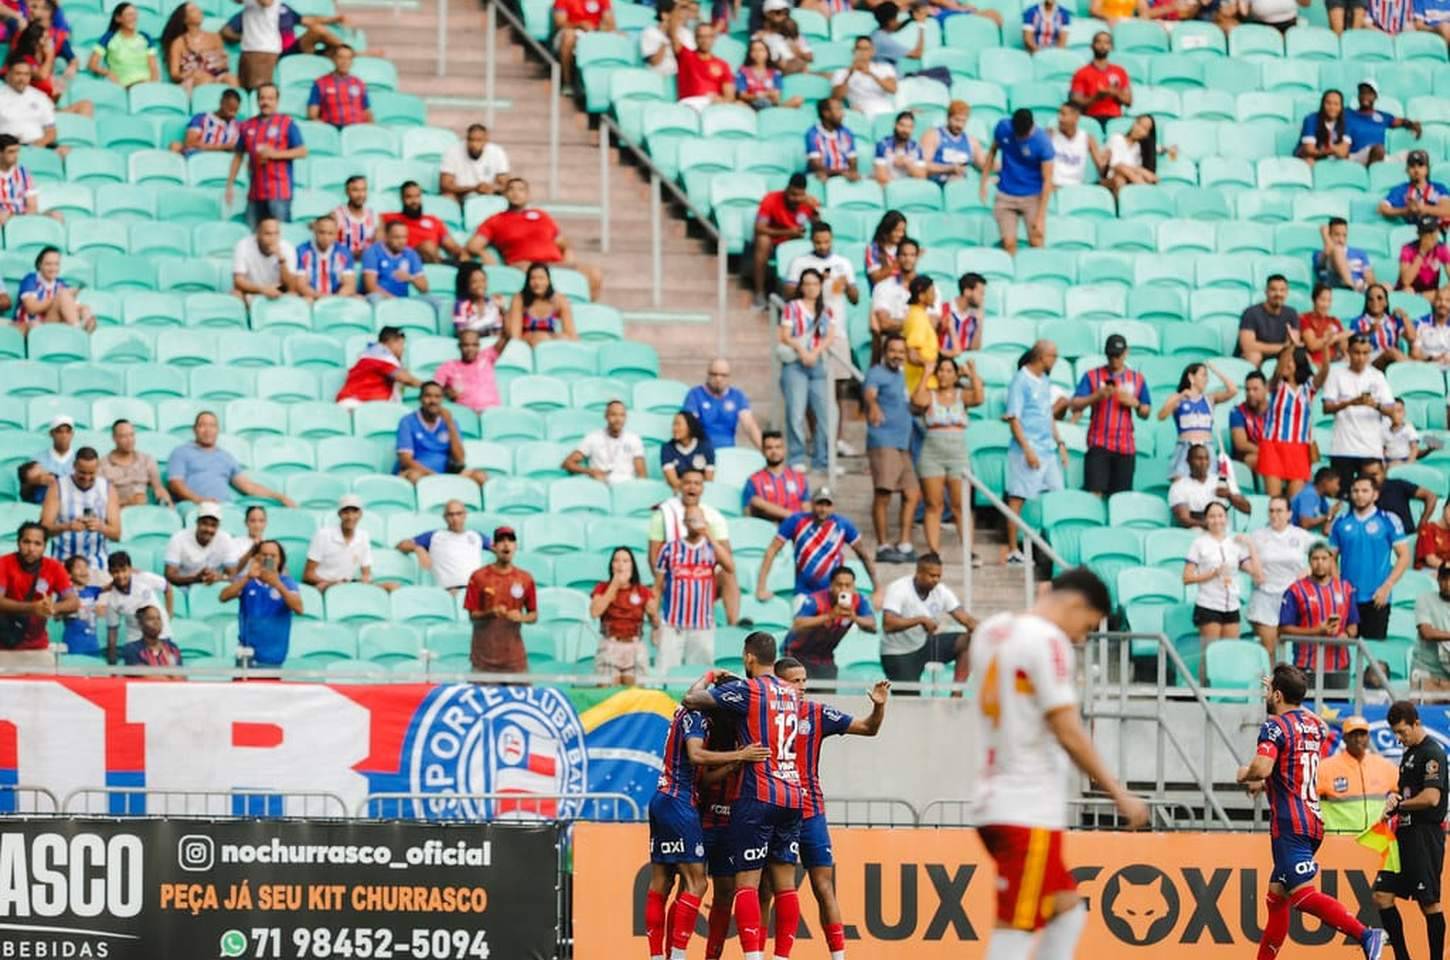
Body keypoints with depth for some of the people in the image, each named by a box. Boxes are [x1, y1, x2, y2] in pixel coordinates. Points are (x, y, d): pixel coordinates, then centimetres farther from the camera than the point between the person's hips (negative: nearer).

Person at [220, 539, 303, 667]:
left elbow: (298, 609, -17)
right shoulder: (246, 581, 6)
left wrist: (278, 585, -30)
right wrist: (247, 578, -22)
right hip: (246, 654, 2)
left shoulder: (287, 583, 0)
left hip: (272, 656, -2)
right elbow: (223, 597, -10)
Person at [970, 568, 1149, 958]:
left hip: (995, 804, 9)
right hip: (1028, 812, -9)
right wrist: (1119, 793, -11)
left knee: (1068, 909, 17)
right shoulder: (1047, 640, -12)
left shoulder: (990, 630, 12)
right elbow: (1068, 733, -16)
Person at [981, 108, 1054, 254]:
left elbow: (1047, 180, -16)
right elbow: (993, 151, 11)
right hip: (1005, 196, 2)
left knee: (1036, 244, -7)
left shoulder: (1043, 142, -19)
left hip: (1032, 197, -2)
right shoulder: (1003, 127, -9)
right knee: (1009, 244, -5)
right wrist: (984, 180, 6)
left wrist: (1040, 217, -19)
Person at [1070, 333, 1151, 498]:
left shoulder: (1137, 379, 12)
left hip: (1126, 447, 2)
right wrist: (1097, 396, -17)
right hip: (1099, 444, -2)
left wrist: (1134, 403, -5)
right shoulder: (1092, 376, 6)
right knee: (1094, 493, -13)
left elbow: (1146, 413, 17)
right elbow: (1074, 405, -2)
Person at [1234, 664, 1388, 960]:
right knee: (1276, 896, 17)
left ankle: (1365, 934, -36)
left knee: (1302, 894, -20)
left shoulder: (1275, 726, -10)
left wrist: (1246, 774, -1)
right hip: (1313, 819, 9)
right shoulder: (1314, 724, 15)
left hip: (1289, 824, -9)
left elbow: (1262, 768, -26)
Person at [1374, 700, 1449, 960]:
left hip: (1425, 837, -10)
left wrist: (1399, 805, -9)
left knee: (1429, 902, -5)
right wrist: (1393, 797, 3)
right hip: (1404, 834, 10)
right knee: (1382, 895, 5)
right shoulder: (1409, 752, 17)